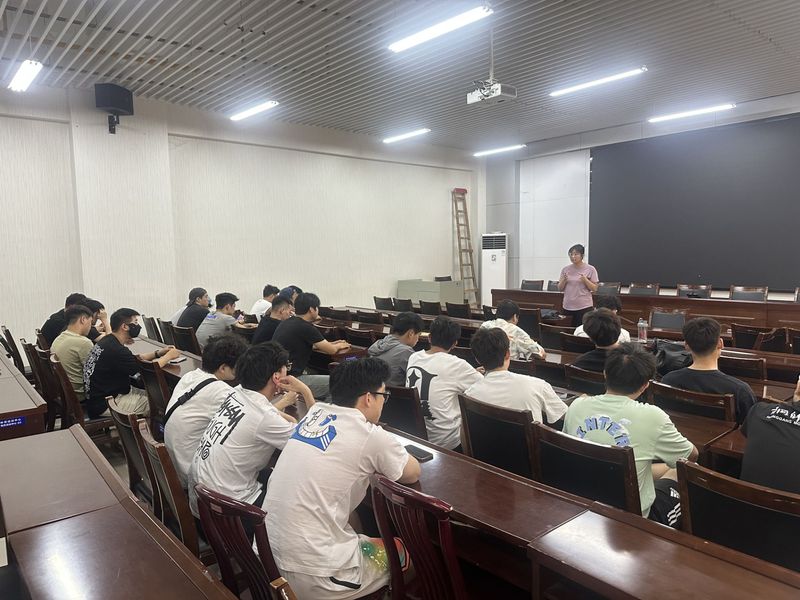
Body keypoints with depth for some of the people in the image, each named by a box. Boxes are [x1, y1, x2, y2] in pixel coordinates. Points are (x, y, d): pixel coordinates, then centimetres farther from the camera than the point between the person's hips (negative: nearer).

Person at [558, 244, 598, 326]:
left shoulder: (590, 269, -3)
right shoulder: (565, 269, 6)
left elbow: (595, 289, -3)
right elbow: (560, 289, 9)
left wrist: (585, 280, -18)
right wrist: (564, 280, -10)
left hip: (584, 307, -3)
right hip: (568, 307, 3)